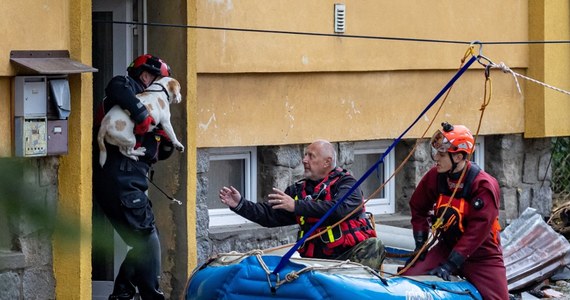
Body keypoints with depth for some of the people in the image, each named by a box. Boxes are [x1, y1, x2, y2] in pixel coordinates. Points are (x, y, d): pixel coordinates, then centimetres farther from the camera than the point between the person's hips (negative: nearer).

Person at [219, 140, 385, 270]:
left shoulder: (346, 184, 2)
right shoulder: (299, 190, 20)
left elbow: (339, 209, -20)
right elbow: (270, 215, 17)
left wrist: (297, 206, -22)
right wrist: (240, 204, 4)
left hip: (351, 252, -4)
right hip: (317, 259, 4)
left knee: (373, 246, -33)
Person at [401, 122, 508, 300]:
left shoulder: (484, 185, -23)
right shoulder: (434, 177, -6)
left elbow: (477, 231, -26)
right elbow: (418, 208, 10)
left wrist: (450, 264, -30)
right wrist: (420, 244, 2)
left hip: (481, 254, -4)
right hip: (447, 246, 4)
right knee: (408, 279, -11)